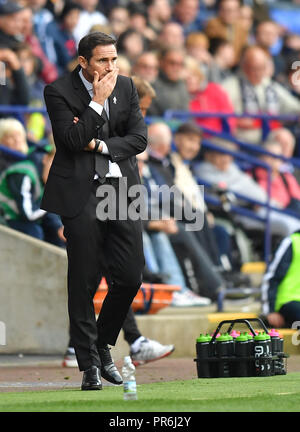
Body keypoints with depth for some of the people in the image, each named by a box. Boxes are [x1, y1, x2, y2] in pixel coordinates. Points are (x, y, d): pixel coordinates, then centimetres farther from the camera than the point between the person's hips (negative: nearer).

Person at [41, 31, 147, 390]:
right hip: (81, 194, -4)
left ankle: (103, 345, 22)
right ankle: (89, 363, 5)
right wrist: (97, 101, -15)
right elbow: (71, 139, -15)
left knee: (130, 278, 0)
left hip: (122, 188, 4)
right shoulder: (59, 91, -4)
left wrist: (102, 145, -9)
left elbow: (139, 139, 4)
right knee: (84, 280, -3)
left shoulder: (126, 87, 10)